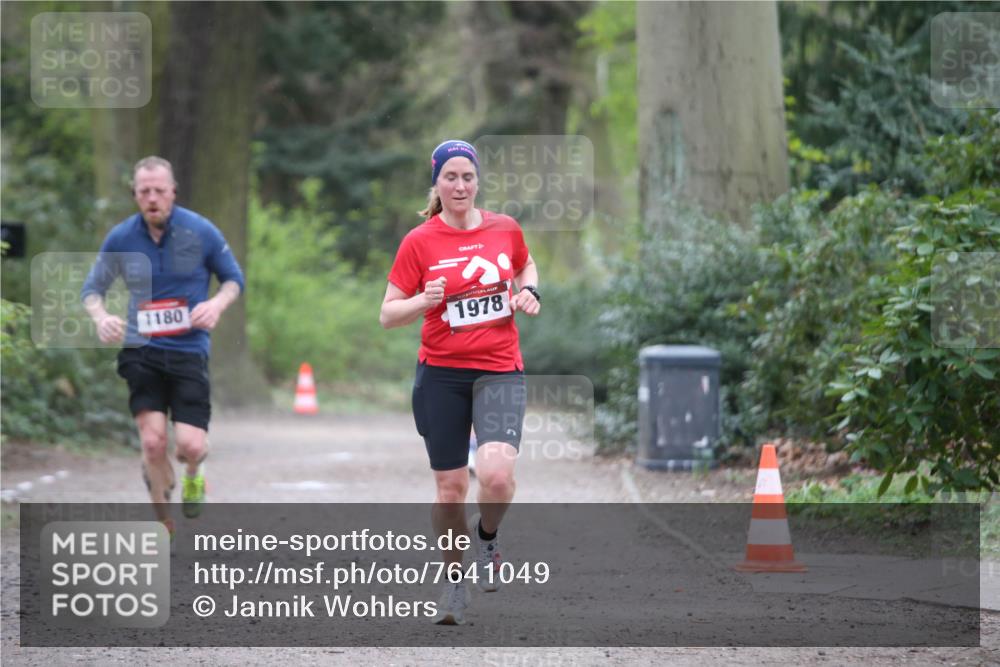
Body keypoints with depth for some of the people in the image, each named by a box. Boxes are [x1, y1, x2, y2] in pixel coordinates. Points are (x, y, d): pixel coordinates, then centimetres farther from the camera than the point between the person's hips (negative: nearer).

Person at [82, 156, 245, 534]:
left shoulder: (200, 232, -4)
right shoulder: (121, 238, -1)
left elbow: (234, 279, 8)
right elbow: (92, 289, 10)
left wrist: (217, 303, -13)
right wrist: (101, 318, -12)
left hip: (189, 350, -1)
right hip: (141, 351, 1)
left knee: (191, 444, -12)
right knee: (152, 441, -12)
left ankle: (193, 476, 27)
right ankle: (164, 525, 8)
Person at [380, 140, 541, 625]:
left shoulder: (506, 229, 3)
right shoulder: (418, 242, -4)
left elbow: (527, 265, 25)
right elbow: (388, 315, -3)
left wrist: (529, 291, 4)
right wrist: (423, 301, -22)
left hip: (500, 371, 0)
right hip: (442, 373, 0)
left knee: (496, 475, -21)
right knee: (450, 488, 1)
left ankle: (486, 536, 13)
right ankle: (455, 582, 23)